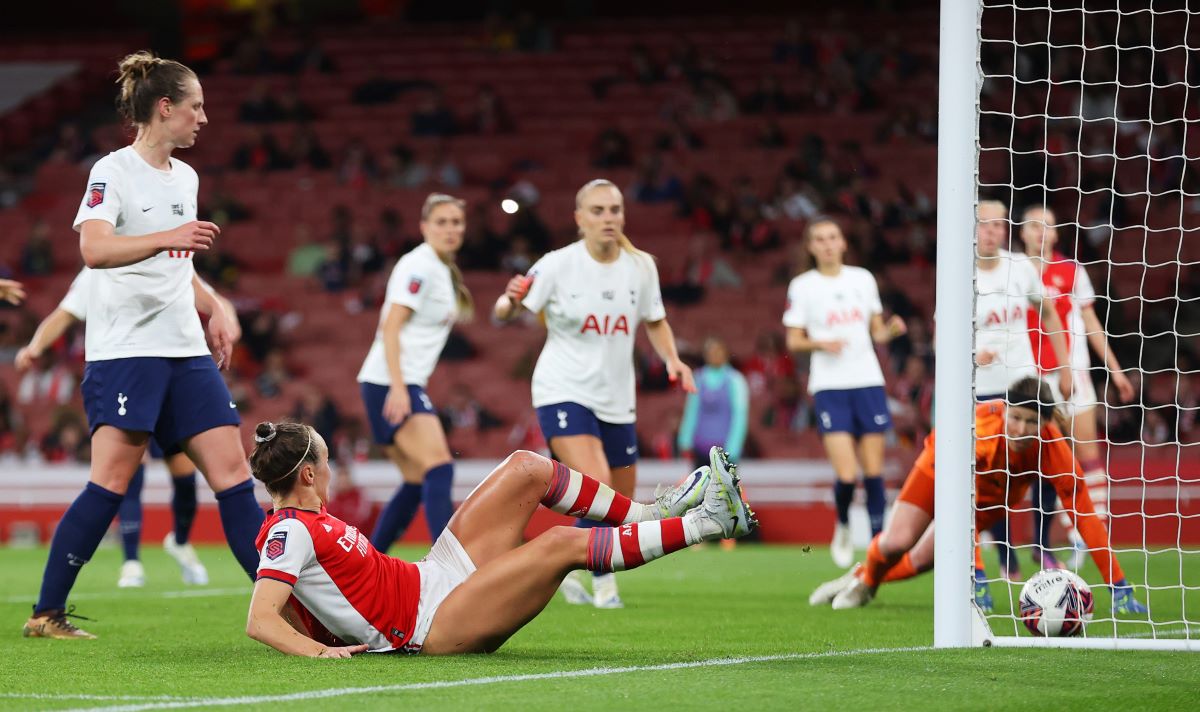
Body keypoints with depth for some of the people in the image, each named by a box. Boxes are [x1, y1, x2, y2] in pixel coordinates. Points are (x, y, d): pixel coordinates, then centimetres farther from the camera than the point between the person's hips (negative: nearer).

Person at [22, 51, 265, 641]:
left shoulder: (185, 177, 17)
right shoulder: (113, 172, -8)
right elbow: (93, 248, -27)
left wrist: (214, 311, 15)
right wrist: (167, 238, -41)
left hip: (185, 351, 7)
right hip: (124, 348, -7)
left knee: (232, 471, 0)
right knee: (110, 484, -11)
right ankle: (46, 615, -4)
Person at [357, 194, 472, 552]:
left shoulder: (442, 269, 18)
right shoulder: (419, 266, -11)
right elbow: (390, 328, -18)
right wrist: (398, 387, -26)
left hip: (404, 385, 10)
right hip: (390, 383, -10)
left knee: (417, 482, 10)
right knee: (439, 467, -20)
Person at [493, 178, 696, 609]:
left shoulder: (641, 267, -1)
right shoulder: (558, 266, -12)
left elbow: (655, 322, 15)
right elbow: (504, 314, -13)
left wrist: (672, 360, -3)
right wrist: (510, 303, -36)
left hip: (616, 399, 5)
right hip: (563, 392, -5)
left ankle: (566, 567, 36)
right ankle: (604, 583, -7)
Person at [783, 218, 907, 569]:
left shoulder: (863, 279, 10)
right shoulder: (802, 286, 2)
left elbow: (877, 331, 16)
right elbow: (793, 341, 3)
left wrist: (891, 330, -7)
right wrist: (821, 344, -17)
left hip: (868, 382, 3)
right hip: (829, 386, -3)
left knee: (873, 470, 0)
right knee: (846, 474, -12)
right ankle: (843, 527, 16)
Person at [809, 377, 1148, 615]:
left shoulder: (1053, 448, -37)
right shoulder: (983, 428, -45)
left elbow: (1085, 515, -34)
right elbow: (963, 507, -48)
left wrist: (1119, 588, -38)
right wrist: (978, 578, -56)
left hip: (994, 495, 3)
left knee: (921, 561, 3)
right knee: (896, 543, -15)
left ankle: (863, 579, 36)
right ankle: (866, 580, 22)